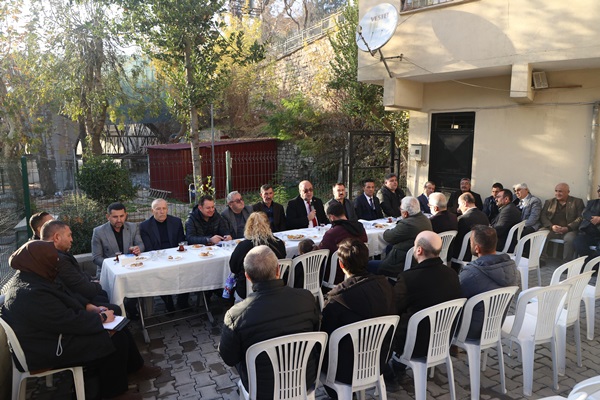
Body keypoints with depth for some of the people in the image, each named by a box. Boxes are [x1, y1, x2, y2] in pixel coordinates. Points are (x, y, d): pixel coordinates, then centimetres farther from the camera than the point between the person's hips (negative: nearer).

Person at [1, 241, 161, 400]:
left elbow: (65, 299, 14)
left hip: (57, 331, 10)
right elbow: (72, 322, -28)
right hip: (50, 350, -10)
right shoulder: (32, 295, -31)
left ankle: (134, 368, 20)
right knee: (115, 340, -13)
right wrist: (102, 317, -13)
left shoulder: (30, 278, 2)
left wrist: (89, 307, 1)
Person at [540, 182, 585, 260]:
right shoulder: (549, 202, 20)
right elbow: (543, 216, 9)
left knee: (569, 239, -35)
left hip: (569, 230, -2)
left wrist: (568, 228, -14)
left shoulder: (577, 202, 13)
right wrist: (552, 226, -11)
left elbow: (580, 217, 1)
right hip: (551, 229, 2)